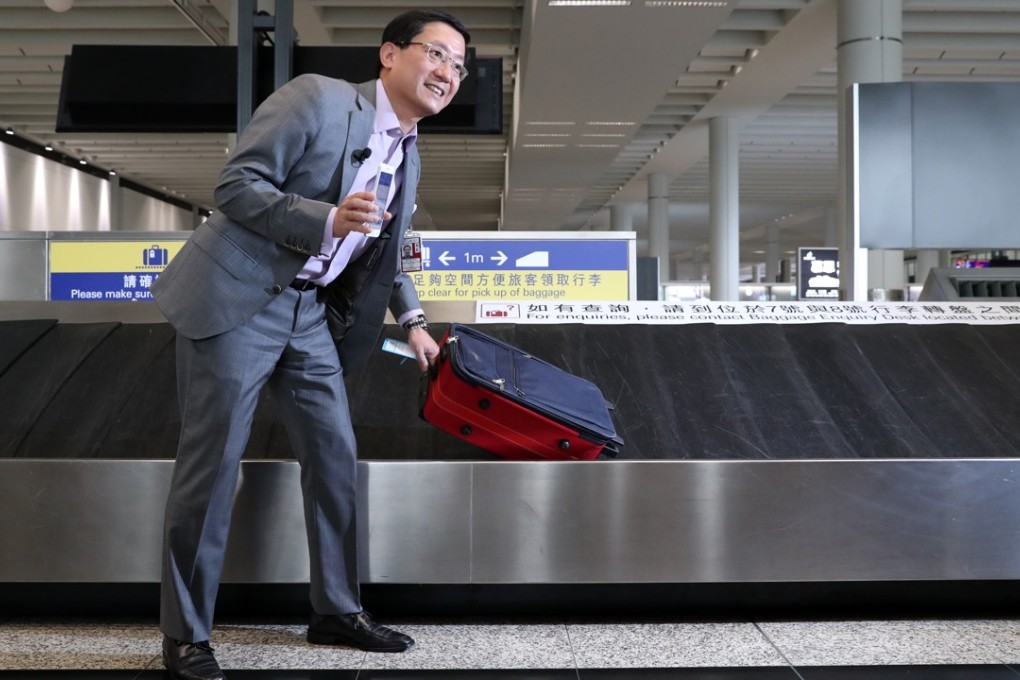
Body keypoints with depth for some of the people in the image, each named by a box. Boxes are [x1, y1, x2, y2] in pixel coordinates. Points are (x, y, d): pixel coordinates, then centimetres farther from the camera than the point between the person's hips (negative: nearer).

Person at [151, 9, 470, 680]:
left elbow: (384, 251, 26)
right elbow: (236, 184, -16)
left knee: (335, 455, 8)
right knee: (212, 465, -4)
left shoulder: (407, 156, 13)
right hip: (237, 299, -7)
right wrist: (328, 219, -26)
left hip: (309, 311, 8)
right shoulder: (317, 98, -12)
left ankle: (336, 610, 24)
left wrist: (412, 318, 18)